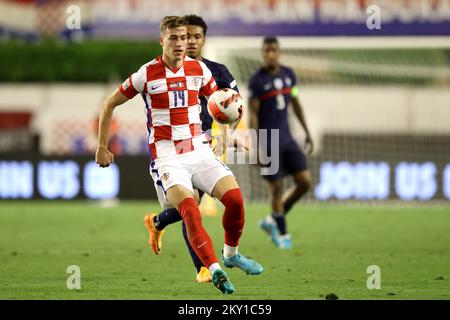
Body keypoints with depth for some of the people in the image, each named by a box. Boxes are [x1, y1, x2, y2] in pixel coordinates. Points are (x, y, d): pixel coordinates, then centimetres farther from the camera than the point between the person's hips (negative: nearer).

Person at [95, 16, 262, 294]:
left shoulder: (199, 69, 6)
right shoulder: (147, 74, -4)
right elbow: (110, 104, 7)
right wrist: (102, 148, 8)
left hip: (199, 149, 4)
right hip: (166, 155, -4)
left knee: (235, 198, -16)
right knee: (190, 210, -28)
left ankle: (231, 255, 10)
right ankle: (215, 270, -28)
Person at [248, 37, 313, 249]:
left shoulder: (288, 75, 8)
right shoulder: (257, 80, -9)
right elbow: (252, 114, -11)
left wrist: (307, 132, 17)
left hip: (287, 139, 6)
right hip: (268, 142, -6)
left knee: (305, 182, -1)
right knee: (276, 187, -2)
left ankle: (273, 220, 16)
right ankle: (282, 234, 14)